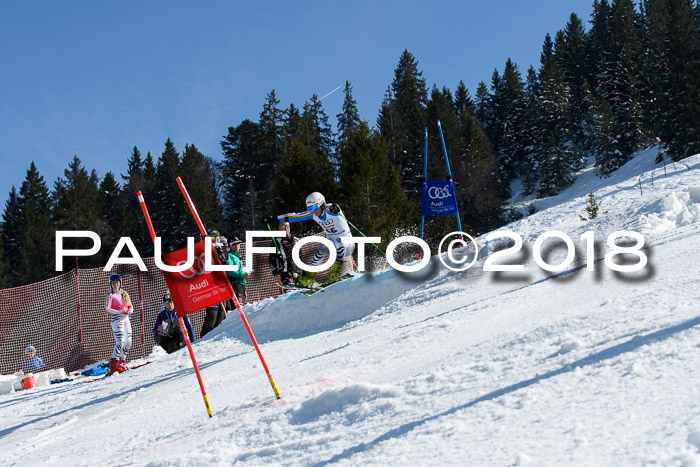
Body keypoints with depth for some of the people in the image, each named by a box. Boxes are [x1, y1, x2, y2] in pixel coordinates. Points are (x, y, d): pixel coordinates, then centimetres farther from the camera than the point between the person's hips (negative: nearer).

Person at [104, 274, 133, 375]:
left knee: (128, 342, 4)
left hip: (126, 318, 6)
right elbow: (107, 309, -12)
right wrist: (120, 312, -21)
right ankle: (114, 364, -14)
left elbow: (130, 306, 18)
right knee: (120, 342, -17)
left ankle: (122, 361, 17)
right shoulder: (110, 295, -2)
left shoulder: (124, 294, 15)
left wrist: (129, 311, -6)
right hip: (116, 319, -6)